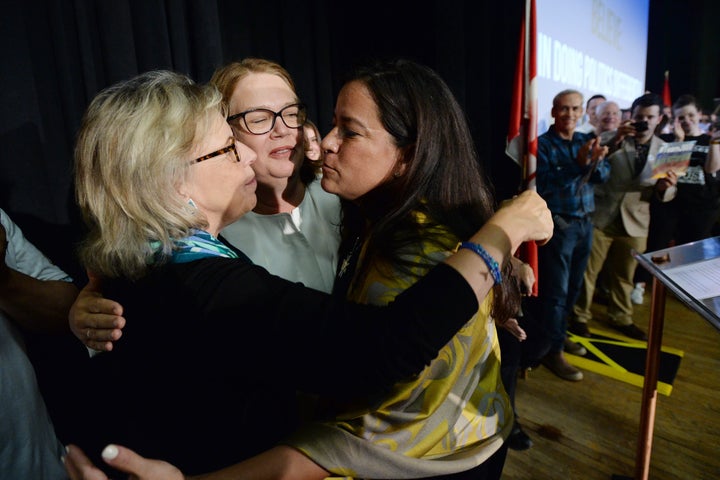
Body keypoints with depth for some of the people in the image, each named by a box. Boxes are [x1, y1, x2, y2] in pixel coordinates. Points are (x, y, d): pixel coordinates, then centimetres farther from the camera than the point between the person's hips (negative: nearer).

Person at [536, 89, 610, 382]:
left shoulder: (585, 140, 9)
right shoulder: (542, 144, -10)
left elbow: (603, 176, 1)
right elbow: (544, 185, -20)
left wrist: (598, 160, -20)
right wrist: (577, 164, -28)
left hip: (584, 223, 7)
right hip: (557, 224, -7)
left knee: (573, 286, 16)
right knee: (556, 290, -2)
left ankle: (559, 334, 32)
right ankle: (552, 350, 9)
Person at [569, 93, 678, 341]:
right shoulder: (612, 138, -2)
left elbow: (665, 194, 5)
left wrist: (664, 187, -18)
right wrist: (615, 141, -29)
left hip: (635, 222, 3)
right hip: (600, 217, -3)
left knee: (624, 275, 15)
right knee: (587, 271, 4)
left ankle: (621, 318, 32)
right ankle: (579, 316, 18)